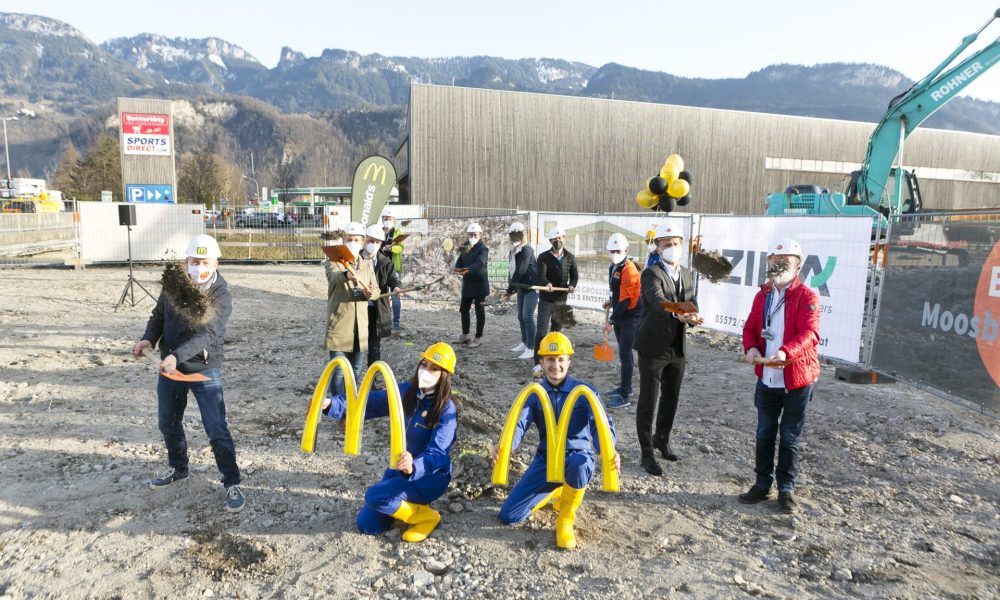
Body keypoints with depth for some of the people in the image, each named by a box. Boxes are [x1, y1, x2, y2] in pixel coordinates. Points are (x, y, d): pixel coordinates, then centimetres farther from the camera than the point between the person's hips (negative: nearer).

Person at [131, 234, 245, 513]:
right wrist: (148, 339, -9)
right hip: (169, 366, 6)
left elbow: (207, 334, -29)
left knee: (217, 429, -7)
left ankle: (232, 483, 6)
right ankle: (178, 469, 44)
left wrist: (177, 356, -42)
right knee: (168, 423, 21)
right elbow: (158, 316, 10)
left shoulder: (221, 295, -18)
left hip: (205, 369, -6)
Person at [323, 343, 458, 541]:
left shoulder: (446, 410, -23)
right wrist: (331, 404, -26)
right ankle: (412, 504, 24)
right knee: (366, 525, 4)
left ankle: (425, 516, -4)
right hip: (401, 467, 6)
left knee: (375, 496, -27)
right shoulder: (407, 391, -6)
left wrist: (413, 467, -55)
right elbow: (371, 402, -9)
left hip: (431, 476, -6)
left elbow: (436, 455, -32)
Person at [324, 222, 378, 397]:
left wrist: (369, 293, -19)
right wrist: (347, 275, -51)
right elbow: (334, 276, -27)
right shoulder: (334, 261, -5)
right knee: (338, 370, -4)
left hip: (360, 325, 5)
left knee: (355, 369, 16)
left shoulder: (367, 264, 11)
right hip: (339, 324, -5)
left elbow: (376, 289, 6)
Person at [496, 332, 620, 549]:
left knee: (578, 464, -42)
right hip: (545, 460, 3)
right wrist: (506, 448, -40)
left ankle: (565, 520, -13)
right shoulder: (535, 394, -1)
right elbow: (519, 423, -16)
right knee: (508, 516, -7)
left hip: (577, 457, -3)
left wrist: (609, 452, -44)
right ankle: (554, 493, 21)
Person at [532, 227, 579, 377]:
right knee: (541, 332, -9)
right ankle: (538, 364, -6)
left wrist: (572, 285, -13)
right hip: (546, 300, -4)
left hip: (561, 299, 4)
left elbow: (574, 275, 9)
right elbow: (541, 276, -20)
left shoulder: (570, 257, 3)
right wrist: (547, 284, -42)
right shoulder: (543, 257, -8)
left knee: (556, 331, 14)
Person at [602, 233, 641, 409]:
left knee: (625, 354, -9)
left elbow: (625, 300, -22)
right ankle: (625, 386, 31)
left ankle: (625, 397, -4)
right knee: (623, 352, 18)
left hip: (631, 317, -9)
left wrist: (611, 321, -18)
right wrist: (611, 301, 9)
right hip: (620, 315, 9)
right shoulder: (613, 267, 8)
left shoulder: (629, 271, -21)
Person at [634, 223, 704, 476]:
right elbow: (658, 301, -32)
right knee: (648, 402, -1)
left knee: (671, 398, 19)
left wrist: (692, 316, -22)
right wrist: (678, 314, -52)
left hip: (677, 348, 7)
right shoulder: (651, 274, -14)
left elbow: (692, 304, 3)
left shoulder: (686, 275, 10)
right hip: (653, 348, -7)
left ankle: (662, 439, 40)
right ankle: (646, 454, 11)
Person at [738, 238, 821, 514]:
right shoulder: (762, 295, 7)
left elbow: (810, 334, -22)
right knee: (765, 434, 15)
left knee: (790, 438, 8)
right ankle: (762, 484, 28)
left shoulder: (807, 297, -10)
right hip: (767, 379, 5)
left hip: (797, 380, -5)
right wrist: (751, 348, -13)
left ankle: (786, 489, 24)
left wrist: (786, 352, -40)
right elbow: (750, 327, 8)